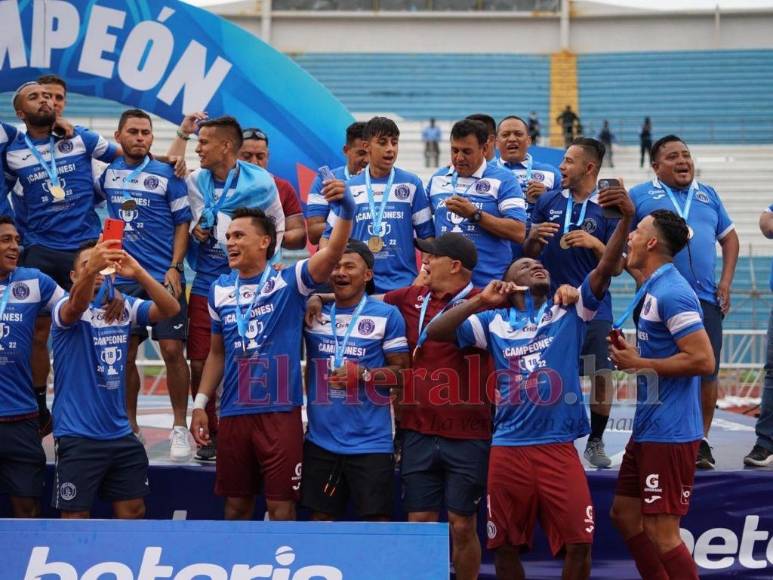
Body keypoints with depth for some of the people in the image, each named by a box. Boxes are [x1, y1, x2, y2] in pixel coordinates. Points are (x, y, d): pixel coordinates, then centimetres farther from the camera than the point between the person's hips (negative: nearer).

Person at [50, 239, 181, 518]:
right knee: (76, 517, 0)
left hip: (120, 434, 5)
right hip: (78, 436, -5)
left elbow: (171, 309, -10)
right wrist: (90, 269, -53)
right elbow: (76, 307, -32)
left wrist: (139, 273, -29)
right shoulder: (66, 309, -7)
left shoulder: (125, 306, 6)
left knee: (133, 513, 10)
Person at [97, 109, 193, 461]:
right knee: (124, 355, 4)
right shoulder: (107, 173, 7)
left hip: (164, 277, -3)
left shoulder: (167, 174, -1)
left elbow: (182, 223, 0)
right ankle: (130, 428, 17)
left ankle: (180, 427, 3)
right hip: (122, 277, 3)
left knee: (172, 350, -8)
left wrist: (174, 268, -10)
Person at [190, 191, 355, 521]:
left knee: (281, 507, -2)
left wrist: (345, 209, -35)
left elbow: (332, 253, -19)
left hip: (280, 412, -4)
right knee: (236, 505, 11)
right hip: (234, 415, 4)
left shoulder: (287, 281, -3)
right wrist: (200, 404, 12)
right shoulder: (220, 290, 10)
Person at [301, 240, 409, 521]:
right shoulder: (314, 312, 7)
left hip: (371, 442, -4)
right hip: (321, 439, 4)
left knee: (377, 519, -4)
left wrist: (364, 374, -18)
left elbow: (403, 372, -1)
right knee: (321, 517, 10)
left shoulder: (386, 315, -2)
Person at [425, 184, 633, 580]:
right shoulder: (495, 322, 8)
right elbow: (434, 333, -1)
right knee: (506, 545, 9)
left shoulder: (568, 311, 6)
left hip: (558, 447, -1)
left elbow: (605, 268, -8)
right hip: (508, 448, 1)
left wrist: (625, 220, -24)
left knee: (578, 542, -5)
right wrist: (478, 302, -14)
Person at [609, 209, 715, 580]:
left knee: (661, 532, -8)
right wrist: (630, 353, 7)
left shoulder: (671, 292, -18)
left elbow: (703, 360, -24)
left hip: (669, 433, -11)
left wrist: (638, 364, -17)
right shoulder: (651, 290, 13)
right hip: (648, 428, 11)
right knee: (625, 514, 16)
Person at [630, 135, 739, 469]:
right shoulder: (640, 196, 7)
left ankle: (700, 442, 12)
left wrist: (726, 282, 10)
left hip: (705, 300, 3)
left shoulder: (707, 195, 18)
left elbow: (729, 239, 22)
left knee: (707, 372, 0)